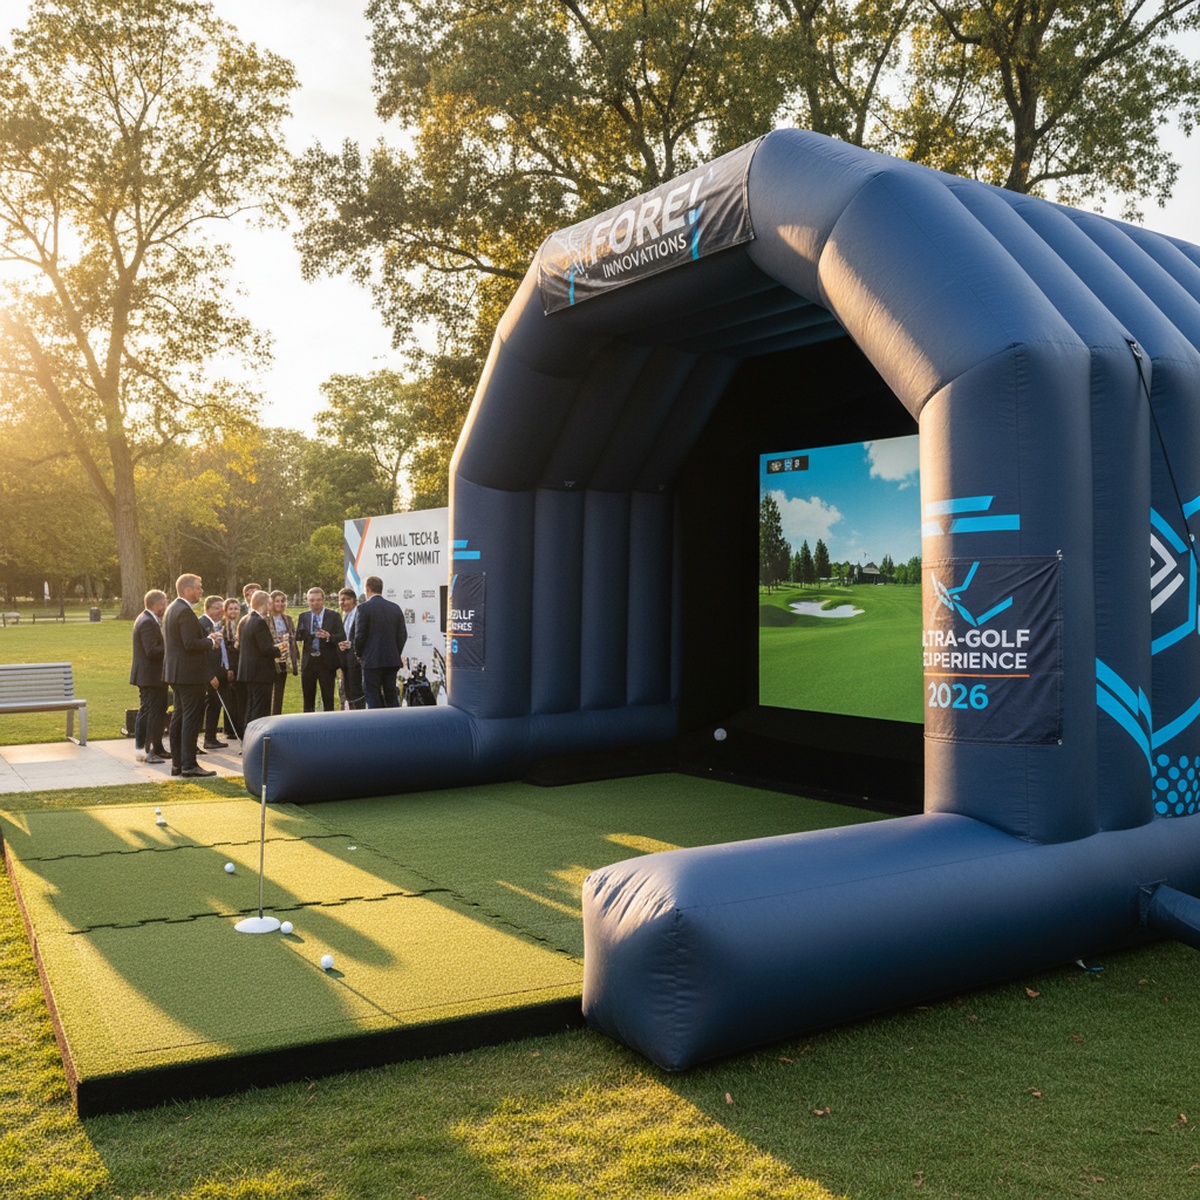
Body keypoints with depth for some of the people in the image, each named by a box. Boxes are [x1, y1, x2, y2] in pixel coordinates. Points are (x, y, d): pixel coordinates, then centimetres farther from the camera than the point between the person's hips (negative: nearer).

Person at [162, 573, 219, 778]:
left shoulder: (171, 609, 14)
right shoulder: (185, 611, -19)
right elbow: (191, 644, -25)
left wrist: (206, 640, 14)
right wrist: (210, 642, -8)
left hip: (176, 672, 11)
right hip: (189, 673, -11)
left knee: (179, 716, 14)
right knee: (192, 717, -6)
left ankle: (177, 763, 19)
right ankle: (189, 765, -4)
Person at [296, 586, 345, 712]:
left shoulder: (334, 616, 0)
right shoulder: (303, 617, 9)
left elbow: (342, 638, -7)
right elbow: (297, 638, 2)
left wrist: (328, 636, -26)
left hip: (326, 663, -3)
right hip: (308, 663, 3)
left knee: (328, 701, 0)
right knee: (308, 701, 10)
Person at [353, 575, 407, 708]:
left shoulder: (364, 608, -9)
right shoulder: (395, 608, 7)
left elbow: (359, 635, -10)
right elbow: (402, 634, 7)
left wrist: (359, 654, 6)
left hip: (372, 661, -5)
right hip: (392, 660, 5)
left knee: (374, 699, -1)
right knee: (392, 696, 10)